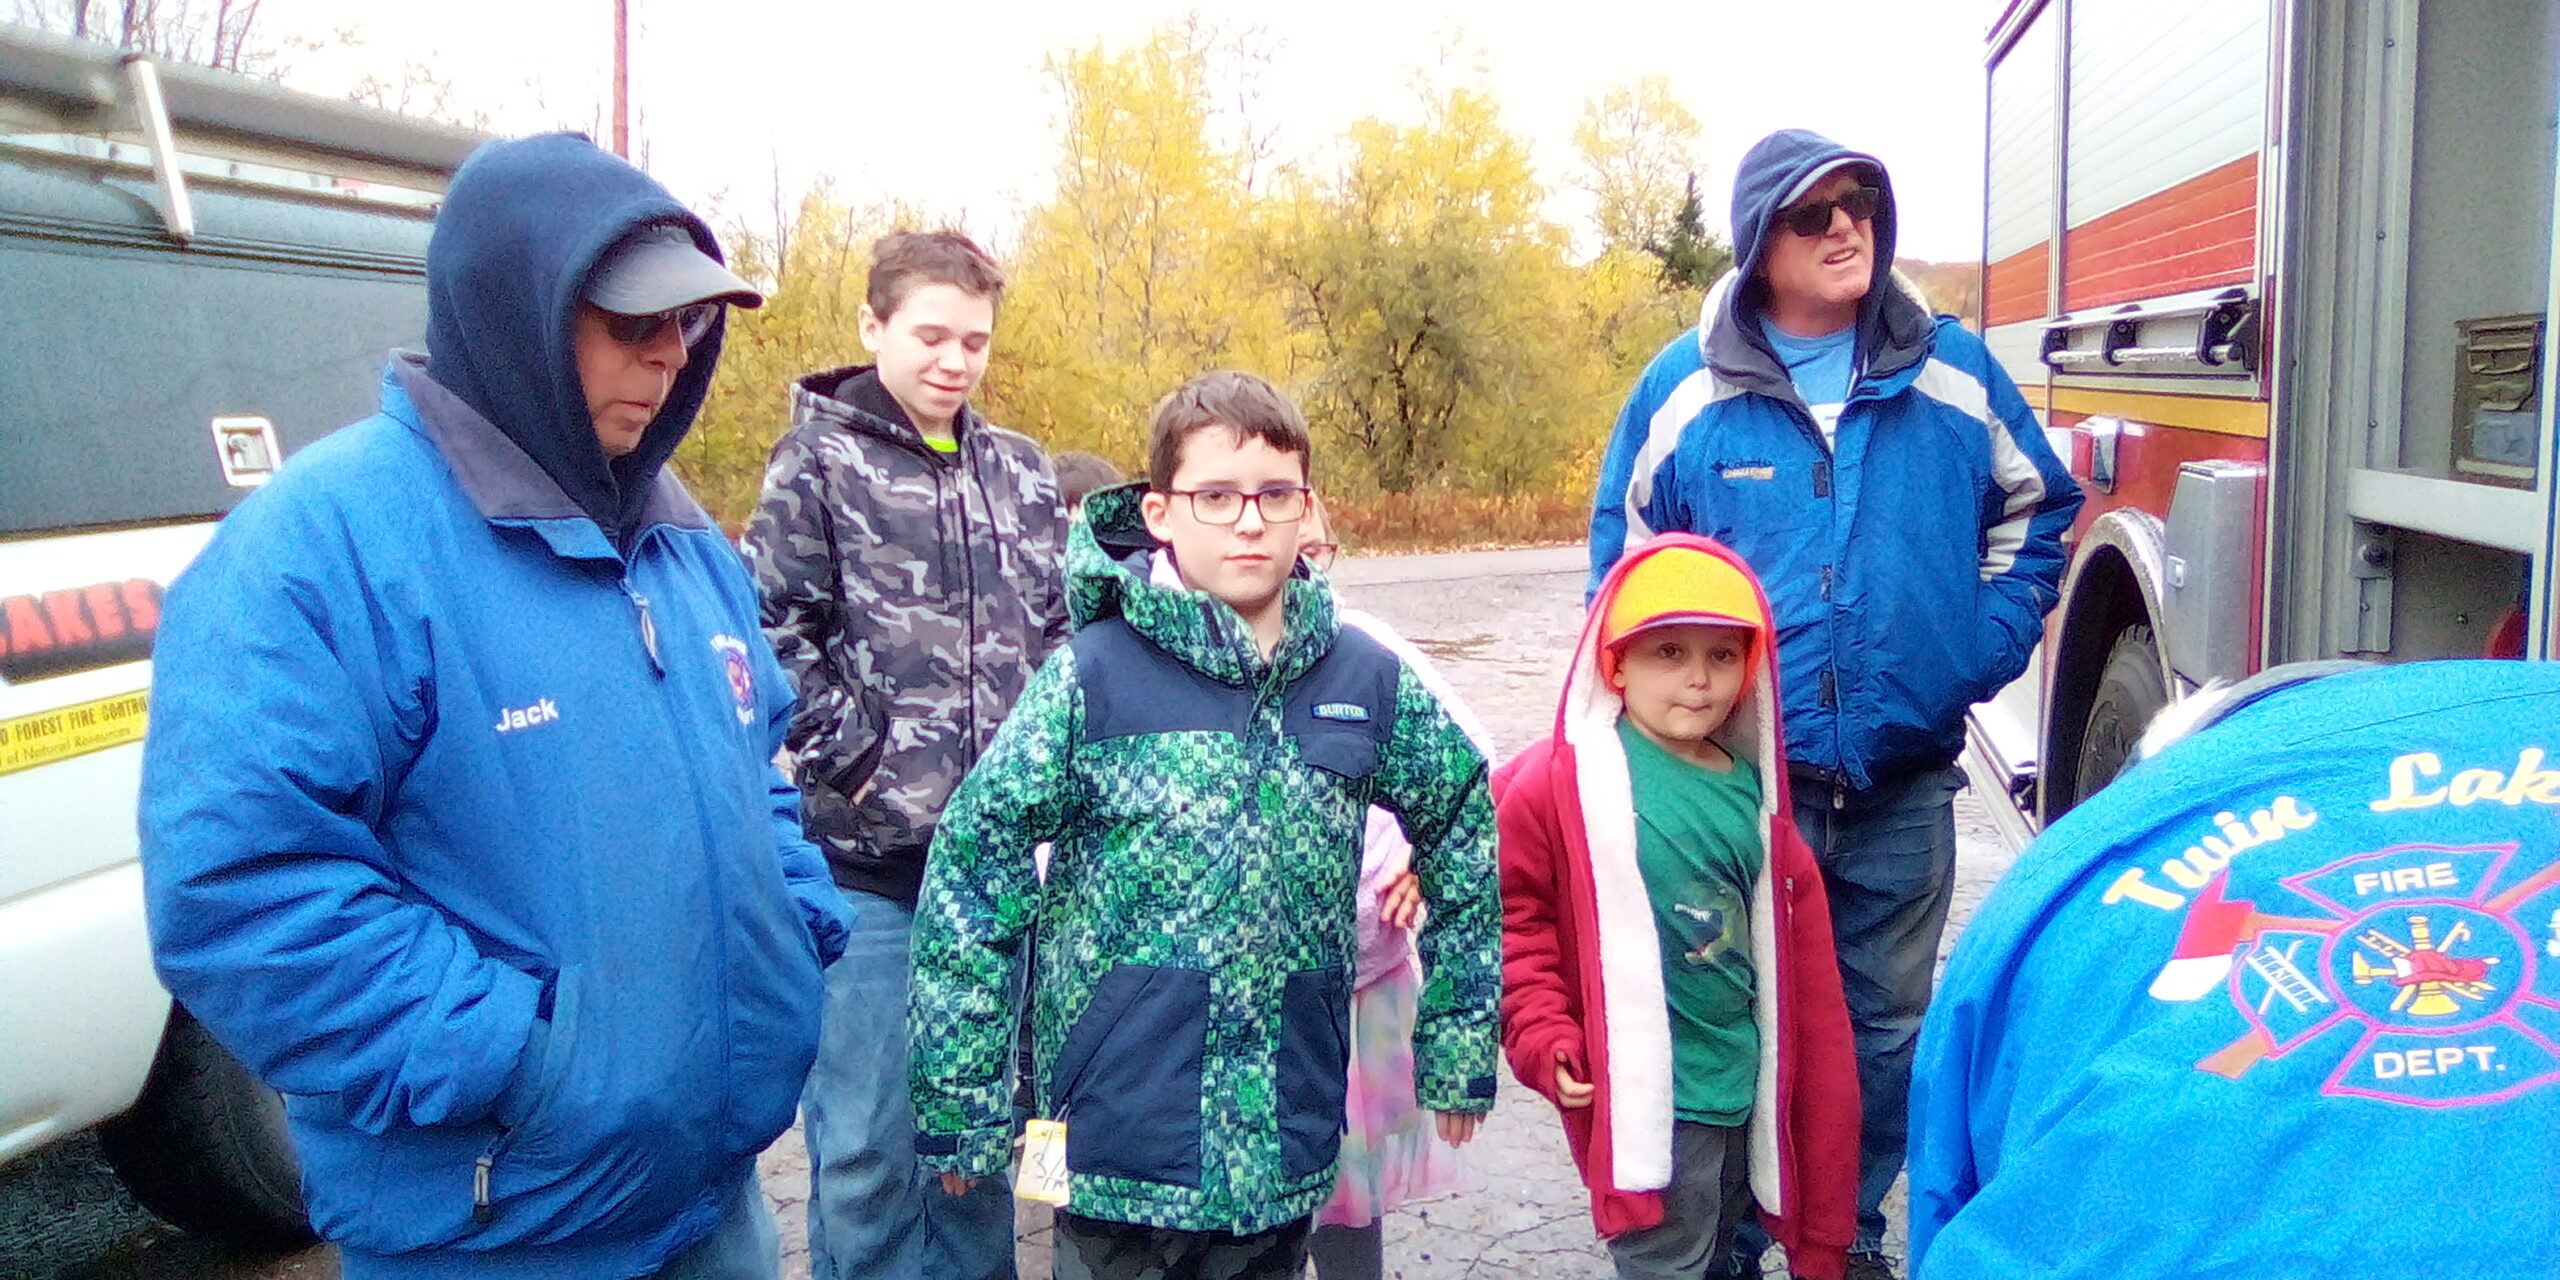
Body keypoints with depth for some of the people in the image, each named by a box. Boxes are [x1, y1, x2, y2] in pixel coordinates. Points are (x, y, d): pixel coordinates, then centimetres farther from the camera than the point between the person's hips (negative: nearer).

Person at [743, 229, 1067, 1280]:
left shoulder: (1022, 470, 12)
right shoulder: (820, 461, -1)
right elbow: (777, 637, -7)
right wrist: (864, 766, -12)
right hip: (869, 858, -4)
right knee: (867, 1142, 3)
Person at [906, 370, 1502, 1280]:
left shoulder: (1365, 681, -1)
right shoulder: (1096, 674, -10)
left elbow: (1464, 836, 13)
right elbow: (969, 873, -8)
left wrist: (1457, 1041, 14)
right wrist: (961, 1103, -6)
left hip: (1286, 1142, 3)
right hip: (1122, 1137, -3)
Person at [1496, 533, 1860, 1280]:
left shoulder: (1753, 787, 5)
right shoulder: (1563, 780, -13)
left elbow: (1799, 958, 13)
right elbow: (1512, 914, -8)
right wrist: (1544, 1038, -15)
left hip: (1745, 1091, 6)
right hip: (1646, 1100, -6)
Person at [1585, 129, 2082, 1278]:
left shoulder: (1954, 375, 2)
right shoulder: (1685, 391, -3)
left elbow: (2035, 509, 16)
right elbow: (1625, 567, 7)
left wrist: (1989, 641, 4)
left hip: (1905, 784, 2)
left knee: (1886, 1028, 15)